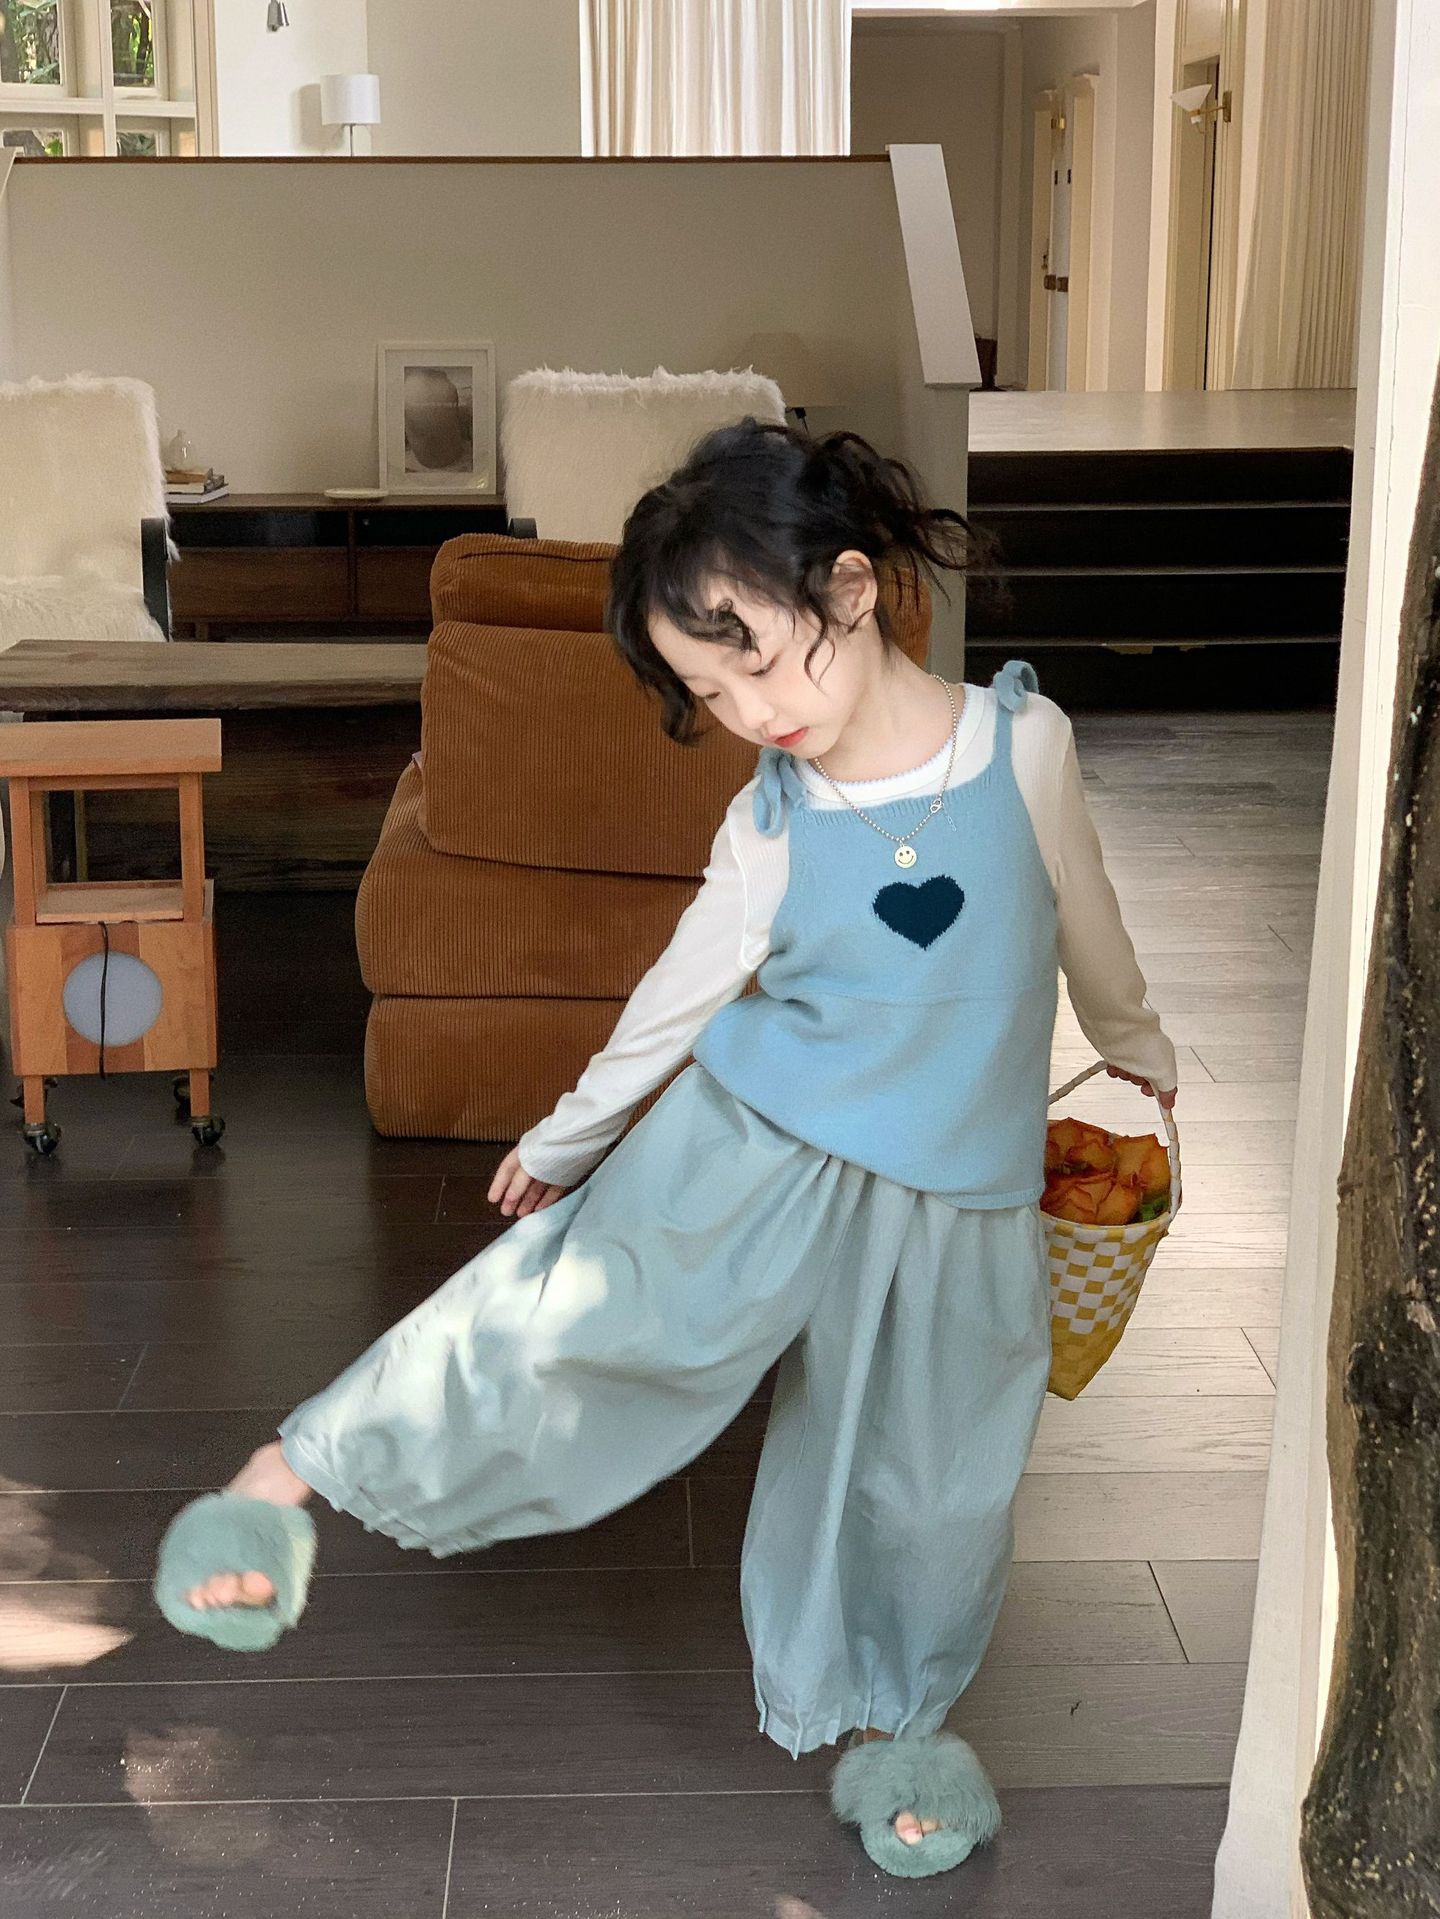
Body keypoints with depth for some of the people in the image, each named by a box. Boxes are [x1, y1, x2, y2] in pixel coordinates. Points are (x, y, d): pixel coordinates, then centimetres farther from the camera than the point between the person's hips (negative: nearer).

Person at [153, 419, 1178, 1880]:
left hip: (953, 1203, 1)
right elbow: (679, 995, 3)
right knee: (566, 1307, -17)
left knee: (932, 1478, 13)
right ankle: (299, 1472, -3)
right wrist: (566, 1137, 14)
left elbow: (1080, 903, 6)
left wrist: (1129, 1033, 24)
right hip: (758, 1149, -1)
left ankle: (886, 1714, 38)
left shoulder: (1025, 741, -12)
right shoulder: (772, 829, -11)